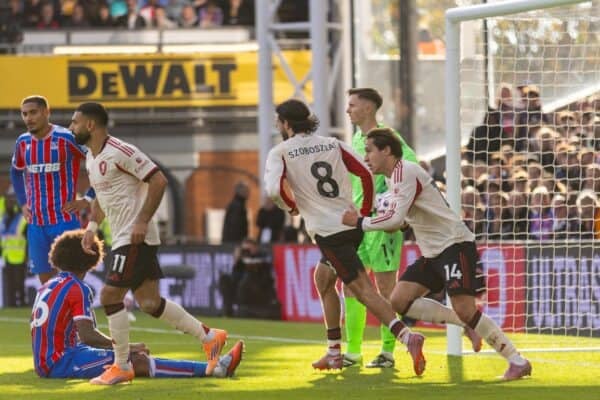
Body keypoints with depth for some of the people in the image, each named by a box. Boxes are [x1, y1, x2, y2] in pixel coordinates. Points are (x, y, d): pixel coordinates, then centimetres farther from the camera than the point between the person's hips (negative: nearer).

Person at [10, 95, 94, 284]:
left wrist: (88, 199, -9)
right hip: (36, 223, 6)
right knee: (45, 279, 8)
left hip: (65, 220, -6)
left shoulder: (67, 139, -12)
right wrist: (23, 203, 15)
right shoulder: (23, 142, 7)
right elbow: (16, 172, 28)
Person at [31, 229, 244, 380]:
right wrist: (125, 347, -10)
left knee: (139, 358, 6)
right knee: (139, 361, -15)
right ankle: (212, 369, -21)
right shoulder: (77, 289, -10)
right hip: (61, 361, -9)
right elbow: (87, 336, -19)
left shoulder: (47, 287, 16)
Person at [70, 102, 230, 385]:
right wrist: (92, 225, 15)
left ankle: (121, 367, -3)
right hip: (122, 239, 10)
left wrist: (142, 222, -22)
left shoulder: (120, 152, -17)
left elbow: (158, 181, -19)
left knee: (110, 295, -11)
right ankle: (209, 337, 17)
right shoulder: (91, 159, 13)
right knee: (149, 302, 8)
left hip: (136, 237, -10)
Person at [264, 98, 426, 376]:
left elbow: (274, 188, -17)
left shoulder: (280, 152, -1)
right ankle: (334, 353, 23)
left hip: (326, 230, -7)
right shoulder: (332, 144, 12)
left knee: (362, 288, -13)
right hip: (351, 225, 7)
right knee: (323, 278, 24)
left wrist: (291, 206, 4)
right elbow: (366, 174, 3)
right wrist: (365, 213, 13)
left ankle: (406, 336, -31)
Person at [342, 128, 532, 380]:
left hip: (455, 245, -10)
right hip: (432, 253, 10)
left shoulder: (405, 173, -15)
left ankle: (517, 361, -10)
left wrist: (359, 222, -15)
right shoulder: (393, 177, 16)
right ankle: (466, 324, 7)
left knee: (464, 310, -18)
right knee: (399, 301, -1)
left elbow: (396, 218, -24)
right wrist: (401, 225, 4)